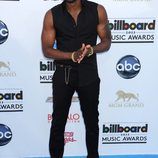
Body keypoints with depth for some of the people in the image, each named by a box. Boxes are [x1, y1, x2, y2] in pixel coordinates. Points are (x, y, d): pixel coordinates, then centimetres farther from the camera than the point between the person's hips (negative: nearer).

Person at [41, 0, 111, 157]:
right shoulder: (52, 15, -7)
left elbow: (106, 41, 2)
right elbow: (46, 50, -6)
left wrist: (91, 49, -20)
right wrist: (73, 55, -22)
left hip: (89, 74, 1)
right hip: (63, 74, 0)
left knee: (92, 121, 15)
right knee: (58, 122, 9)